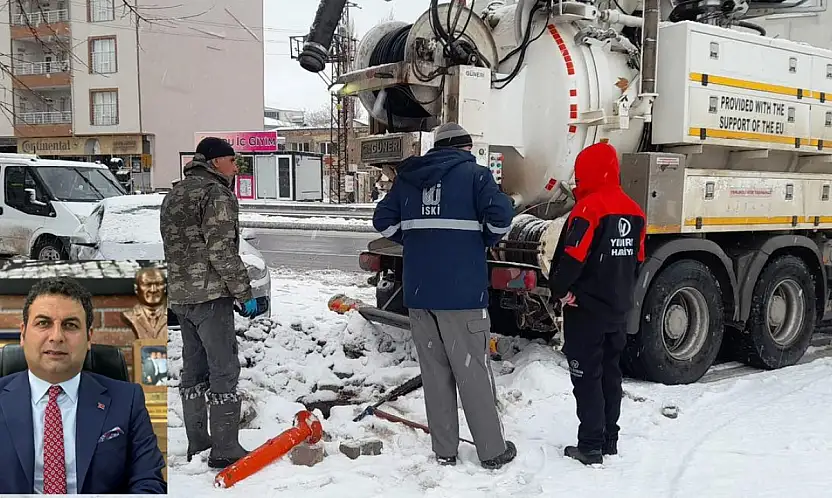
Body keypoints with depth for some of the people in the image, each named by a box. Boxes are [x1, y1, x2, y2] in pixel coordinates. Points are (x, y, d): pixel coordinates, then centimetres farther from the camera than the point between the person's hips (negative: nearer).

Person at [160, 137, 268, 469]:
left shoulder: (174, 195, 19)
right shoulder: (216, 193, -10)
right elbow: (222, 251, -17)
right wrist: (245, 294, -13)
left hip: (179, 295, 9)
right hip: (209, 295, -9)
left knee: (194, 369, 15)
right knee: (224, 370, -4)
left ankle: (196, 442, 24)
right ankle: (225, 450, 0)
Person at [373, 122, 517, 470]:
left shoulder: (407, 177, 11)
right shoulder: (473, 174, -2)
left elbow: (384, 220, 11)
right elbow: (501, 215, -14)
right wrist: (484, 241, 4)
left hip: (418, 292, 4)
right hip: (462, 292, -4)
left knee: (435, 373, 12)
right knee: (474, 372, 4)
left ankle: (444, 450, 19)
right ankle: (492, 450, 14)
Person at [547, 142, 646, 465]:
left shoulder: (589, 208, -17)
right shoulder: (634, 212, 7)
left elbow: (572, 259, -22)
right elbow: (637, 261, 12)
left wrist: (560, 291, -8)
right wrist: (621, 294, 18)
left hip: (586, 310, -8)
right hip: (618, 310, 8)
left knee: (587, 377, 0)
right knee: (610, 373, 16)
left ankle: (590, 447, 5)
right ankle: (609, 439, 25)